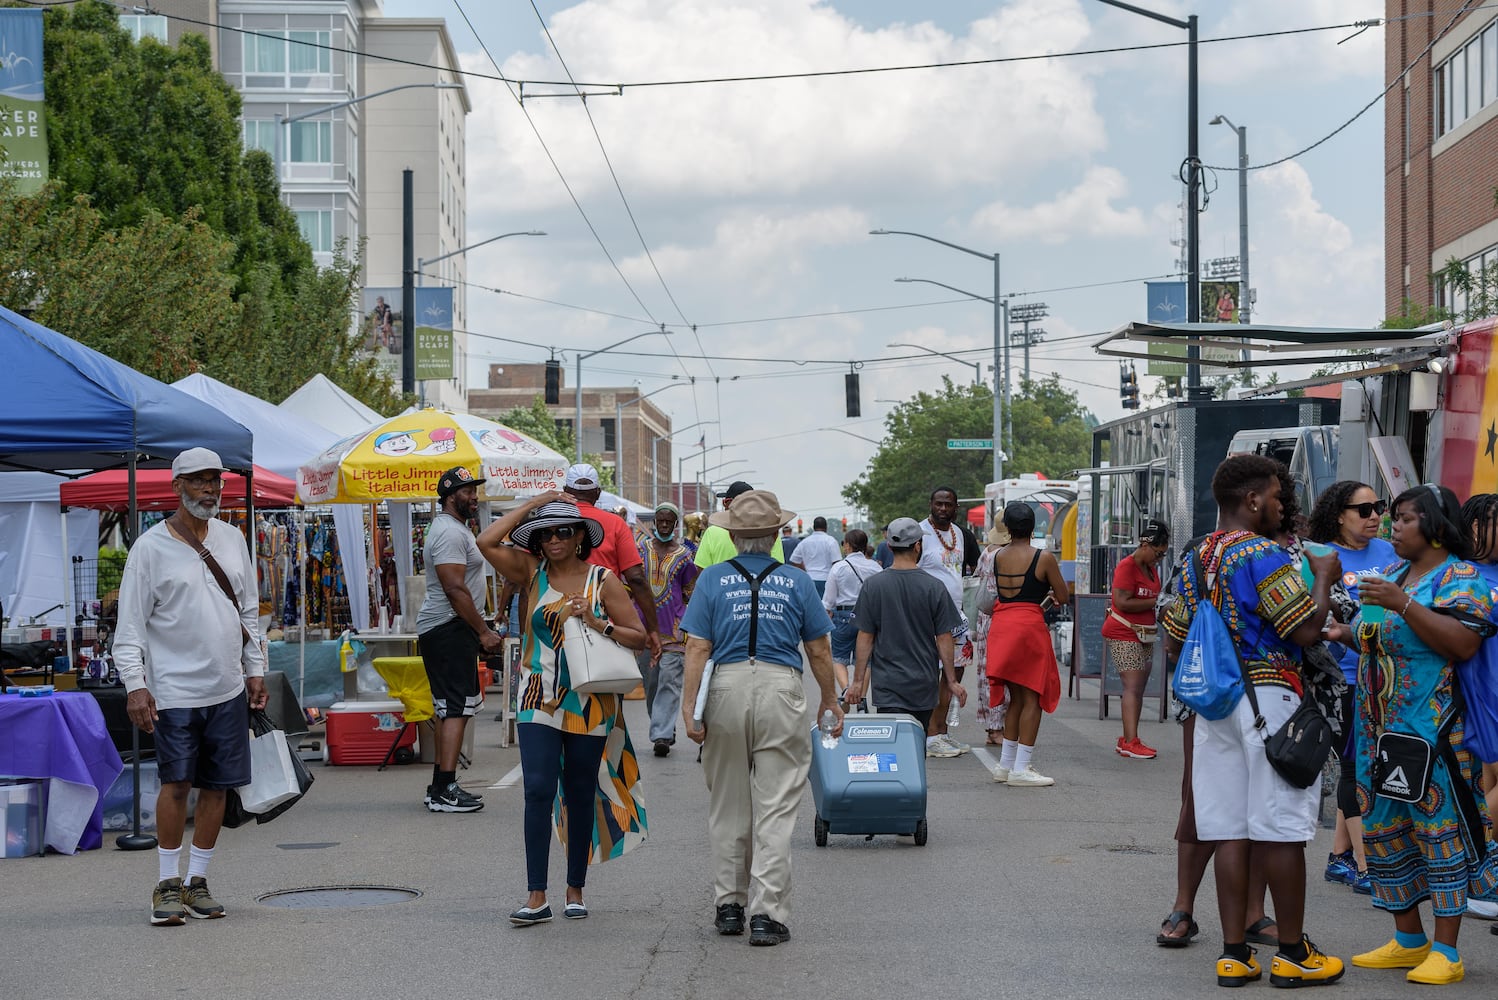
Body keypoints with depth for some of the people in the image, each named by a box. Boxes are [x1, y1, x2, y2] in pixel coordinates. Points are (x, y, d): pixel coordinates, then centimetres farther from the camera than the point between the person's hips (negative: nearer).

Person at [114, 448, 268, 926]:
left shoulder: (231, 539, 11)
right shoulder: (151, 547, -5)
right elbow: (130, 625, -6)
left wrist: (255, 670, 13)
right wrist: (135, 685, -14)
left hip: (228, 688, 5)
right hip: (175, 689, -5)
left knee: (218, 784, 6)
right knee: (176, 782, -8)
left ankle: (197, 881, 16)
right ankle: (168, 884, 3)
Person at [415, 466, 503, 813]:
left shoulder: (455, 528, 21)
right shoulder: (449, 531, -14)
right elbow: (455, 588, -22)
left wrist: (482, 631, 24)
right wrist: (484, 632, -19)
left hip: (447, 629, 11)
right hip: (448, 629, -11)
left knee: (449, 708, 14)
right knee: (456, 708, -13)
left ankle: (441, 787, 19)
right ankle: (444, 791, -16)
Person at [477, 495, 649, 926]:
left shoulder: (603, 581, 1)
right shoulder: (532, 573, 4)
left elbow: (639, 637, 1)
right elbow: (487, 542, -10)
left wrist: (599, 625, -15)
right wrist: (533, 504, -5)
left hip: (589, 704, 0)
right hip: (540, 700, 0)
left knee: (581, 796, 8)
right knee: (538, 790, -11)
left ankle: (575, 891, 20)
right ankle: (536, 897, -10)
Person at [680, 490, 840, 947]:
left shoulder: (713, 579, 4)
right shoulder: (796, 581, 5)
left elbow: (697, 648, -3)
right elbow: (819, 652, 7)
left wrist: (689, 707, -3)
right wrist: (830, 700, 20)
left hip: (727, 688, 1)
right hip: (781, 689, -1)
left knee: (727, 805, 14)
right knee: (776, 808, 0)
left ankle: (729, 904, 21)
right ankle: (766, 913, -5)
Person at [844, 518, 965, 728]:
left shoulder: (873, 586, -4)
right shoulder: (934, 588, -4)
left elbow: (865, 638, -2)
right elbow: (944, 639, -1)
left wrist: (858, 681, 5)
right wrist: (951, 681, 8)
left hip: (887, 685, -1)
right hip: (924, 684, 1)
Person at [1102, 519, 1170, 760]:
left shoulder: (1152, 568, 14)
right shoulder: (1127, 566, -14)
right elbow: (1123, 602, -22)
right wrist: (1155, 602, -20)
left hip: (1144, 634, 9)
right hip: (1123, 634, -9)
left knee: (1139, 689, 8)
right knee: (1133, 687, -15)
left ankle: (1126, 741, 13)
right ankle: (1131, 742, -19)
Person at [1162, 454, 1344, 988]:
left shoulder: (1195, 561, 13)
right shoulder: (1263, 555, -12)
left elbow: (1173, 643, 18)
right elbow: (1307, 629, -17)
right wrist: (1324, 577, -3)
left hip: (1213, 701, 7)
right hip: (1268, 697, -7)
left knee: (1229, 829, 6)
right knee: (1280, 830, 0)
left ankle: (1234, 954, 7)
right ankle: (1292, 954, 6)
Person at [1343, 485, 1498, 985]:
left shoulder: (1457, 577, -6)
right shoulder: (1393, 573, 18)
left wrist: (1402, 604, -23)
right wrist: (1346, 634, 8)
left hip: (1431, 727, -8)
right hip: (1377, 728, 8)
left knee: (1439, 826, -6)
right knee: (1385, 830, 11)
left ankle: (1446, 952, -1)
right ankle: (1409, 941, 22)